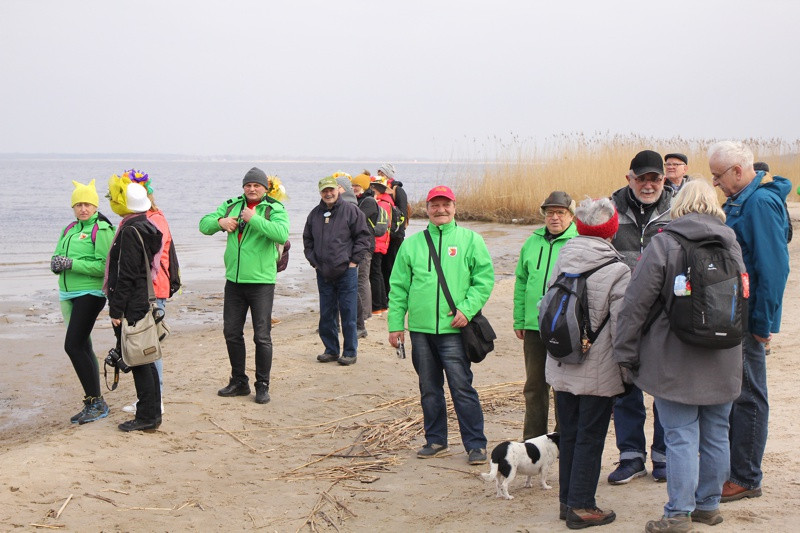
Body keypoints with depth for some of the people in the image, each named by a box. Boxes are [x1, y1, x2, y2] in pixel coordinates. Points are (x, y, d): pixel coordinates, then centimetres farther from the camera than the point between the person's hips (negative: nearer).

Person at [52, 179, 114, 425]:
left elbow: (104, 266, -18)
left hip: (90, 293, -8)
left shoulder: (102, 229, -9)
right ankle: (93, 404, 18)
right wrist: (57, 263, -7)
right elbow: (58, 257, 17)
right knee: (83, 348, 11)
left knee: (73, 346, -16)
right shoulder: (69, 230, 15)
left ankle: (96, 403, -9)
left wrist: (72, 263, -22)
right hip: (68, 294, 8)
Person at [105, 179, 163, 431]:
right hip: (144, 303, 10)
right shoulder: (148, 227, 12)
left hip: (131, 307, -10)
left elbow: (126, 275, -19)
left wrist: (116, 310, -16)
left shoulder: (130, 231, -17)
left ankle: (147, 417, 0)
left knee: (138, 361, -4)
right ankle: (152, 412, 21)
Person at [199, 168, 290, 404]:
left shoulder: (275, 209, -5)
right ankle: (239, 382, 25)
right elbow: (204, 224, 9)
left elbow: (282, 234, -24)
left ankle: (262, 385, 10)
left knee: (262, 336, -1)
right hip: (234, 280, 5)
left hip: (261, 281, -5)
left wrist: (253, 219, -27)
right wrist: (220, 221, -12)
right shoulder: (231, 205, 9)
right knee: (232, 332, 12)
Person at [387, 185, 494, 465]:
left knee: (462, 388, -5)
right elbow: (398, 287, 12)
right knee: (429, 389, 12)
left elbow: (484, 279, 0)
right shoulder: (412, 244, 11)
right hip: (420, 329, 3)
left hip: (453, 329, -3)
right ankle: (435, 440, 25)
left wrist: (467, 309, -12)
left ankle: (476, 444, 4)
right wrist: (395, 324, 7)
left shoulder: (470, 240, 3)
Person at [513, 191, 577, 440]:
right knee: (534, 385, 12)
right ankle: (533, 438, 23)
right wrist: (519, 320, 13)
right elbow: (521, 282, 16)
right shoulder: (533, 242, 11)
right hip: (534, 326, 5)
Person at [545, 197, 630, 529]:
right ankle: (581, 507, 9)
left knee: (568, 435, 15)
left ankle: (567, 500, 24)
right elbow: (622, 325, -14)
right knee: (590, 438, 4)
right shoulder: (617, 271, -14)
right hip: (598, 372, -5)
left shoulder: (563, 259, 0)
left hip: (561, 368, 5)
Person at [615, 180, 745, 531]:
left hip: (675, 363, -5)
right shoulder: (732, 245, 7)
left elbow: (636, 303, -12)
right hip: (722, 364, 5)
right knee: (716, 435, 13)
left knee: (681, 437, -2)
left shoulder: (663, 244, -10)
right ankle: (708, 504, 25)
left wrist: (626, 352, -5)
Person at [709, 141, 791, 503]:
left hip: (747, 319, -10)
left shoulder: (761, 202, -17)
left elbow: (773, 266, -22)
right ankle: (728, 468, 27)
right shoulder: (740, 200, 13)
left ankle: (745, 479, 9)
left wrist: (763, 322, -21)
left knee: (747, 396, 0)